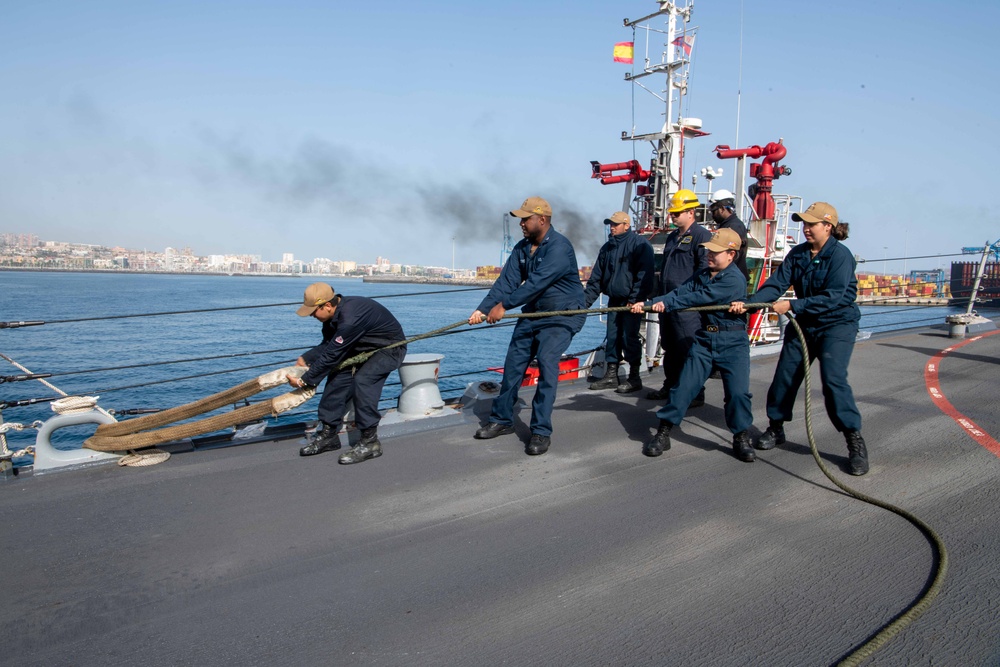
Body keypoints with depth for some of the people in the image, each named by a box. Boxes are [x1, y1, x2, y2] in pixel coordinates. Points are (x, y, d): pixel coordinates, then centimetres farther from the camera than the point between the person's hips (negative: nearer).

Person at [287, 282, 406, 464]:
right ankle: (329, 434, 9)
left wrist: (305, 381, -20)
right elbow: (327, 345, 8)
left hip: (390, 349, -9)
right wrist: (305, 358, -7)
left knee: (363, 379, -29)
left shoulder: (350, 318, -36)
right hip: (366, 348, 9)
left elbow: (331, 355, -29)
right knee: (337, 376, -1)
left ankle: (370, 442, -19)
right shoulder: (336, 313, -6)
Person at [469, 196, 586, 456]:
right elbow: (507, 281, -4)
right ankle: (501, 420, 21)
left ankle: (541, 432, -10)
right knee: (513, 365, 6)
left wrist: (504, 305, -31)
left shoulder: (559, 247, -21)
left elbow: (537, 282, -30)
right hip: (532, 313, 8)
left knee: (547, 365, -19)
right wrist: (483, 309, -16)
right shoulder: (522, 248, 3)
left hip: (561, 316, -7)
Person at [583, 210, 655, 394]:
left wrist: (634, 299, -18)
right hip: (614, 300, 7)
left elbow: (644, 275, -13)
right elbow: (596, 278, 13)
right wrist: (585, 301, 5)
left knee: (629, 337, -5)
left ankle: (634, 378, 4)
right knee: (612, 337, 8)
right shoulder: (607, 248, 13)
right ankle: (611, 375, 16)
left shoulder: (640, 244, -7)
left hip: (632, 302, -6)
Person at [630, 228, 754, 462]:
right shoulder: (702, 275, 8)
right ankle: (663, 433, 7)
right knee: (684, 386, 0)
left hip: (733, 342, -5)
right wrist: (649, 303, -20)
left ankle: (741, 438, 14)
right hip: (704, 339, 5)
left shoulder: (735, 279, -14)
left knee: (738, 392, -7)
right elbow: (680, 292, -5)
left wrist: (666, 304, -26)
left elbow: (702, 297, -24)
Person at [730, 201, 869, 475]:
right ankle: (776, 428, 25)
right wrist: (749, 303, -24)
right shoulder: (798, 253, 2)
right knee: (785, 375, 6)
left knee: (833, 379, -18)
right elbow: (777, 283, -9)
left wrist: (792, 305, -31)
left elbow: (832, 297, -25)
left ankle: (855, 441, -8)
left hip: (837, 324, -6)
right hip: (804, 324, 6)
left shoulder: (840, 255, -16)